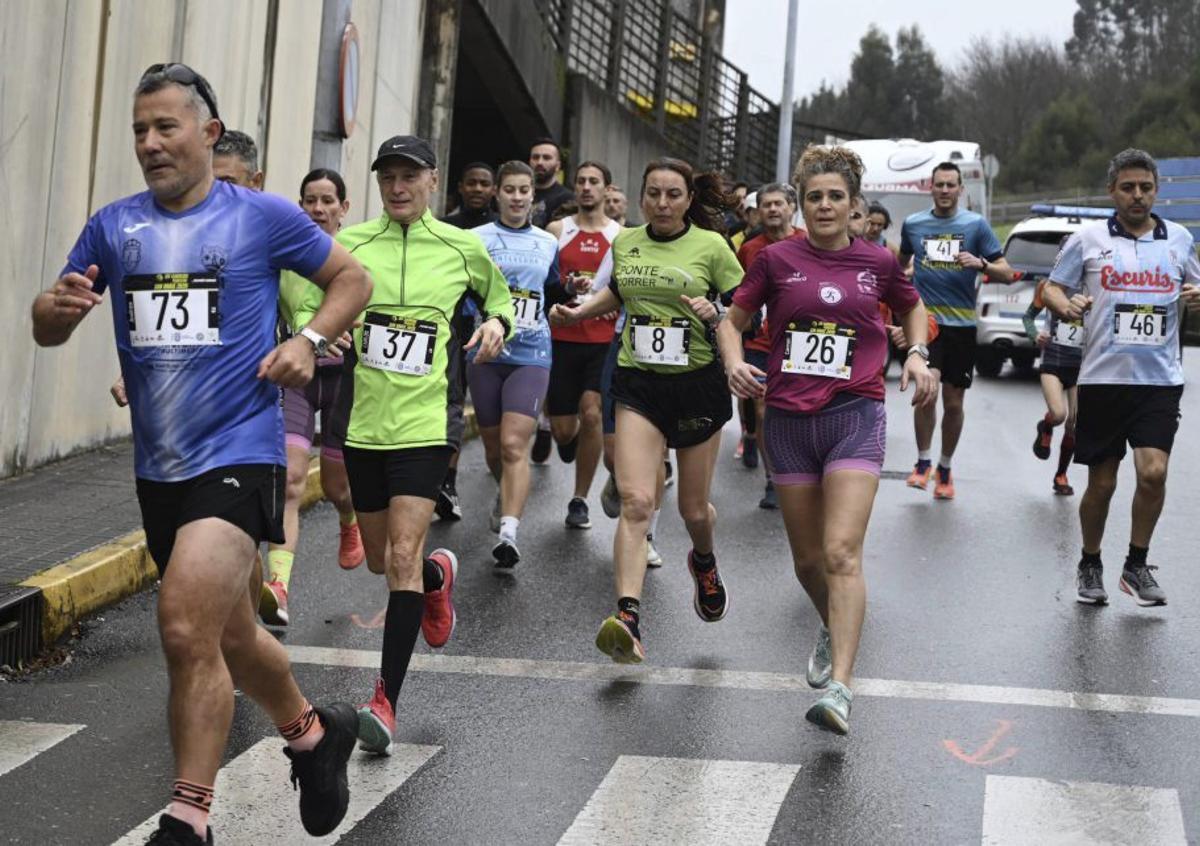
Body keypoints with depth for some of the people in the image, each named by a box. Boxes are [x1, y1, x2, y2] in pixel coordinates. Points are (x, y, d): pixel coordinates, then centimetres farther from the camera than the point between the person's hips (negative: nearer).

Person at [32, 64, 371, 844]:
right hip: (158, 466, 6)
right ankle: (314, 734, 44)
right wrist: (59, 306, -14)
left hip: (238, 452, -5)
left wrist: (309, 340, -9)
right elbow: (48, 329, 9)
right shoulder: (113, 226, 6)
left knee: (187, 630, -21)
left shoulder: (263, 216, -4)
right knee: (229, 638, 18)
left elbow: (353, 279, 8)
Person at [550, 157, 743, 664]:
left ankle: (704, 561, 48)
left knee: (693, 508, 11)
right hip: (638, 382, 2)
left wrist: (715, 315, -21)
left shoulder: (711, 246, -5)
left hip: (697, 381, -2)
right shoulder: (625, 243, 6)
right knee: (635, 501, -15)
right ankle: (628, 620, -23)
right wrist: (577, 312, 12)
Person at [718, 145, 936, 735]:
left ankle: (839, 687, -22)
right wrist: (734, 363, -9)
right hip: (788, 419, 2)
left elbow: (912, 308, 23)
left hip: (855, 417, -2)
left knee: (841, 553, -17)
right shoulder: (777, 260, 2)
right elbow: (732, 321, 11)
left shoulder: (877, 262, 4)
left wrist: (916, 355, 5)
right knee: (807, 560, 10)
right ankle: (833, 629, 43)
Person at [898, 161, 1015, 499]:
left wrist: (981, 263, -18)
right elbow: (901, 262, 26)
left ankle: (945, 469, 23)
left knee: (954, 402, 6)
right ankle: (923, 463, -3)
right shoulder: (913, 224, 6)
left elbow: (1006, 274, 0)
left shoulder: (976, 224, 1)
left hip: (962, 323, 0)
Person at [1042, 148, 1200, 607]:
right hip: (1103, 378, -1)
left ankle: (1137, 564, 8)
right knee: (1101, 483, 5)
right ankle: (1090, 566, 27)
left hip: (1160, 379, 1)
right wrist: (1066, 305, -15)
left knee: (1153, 471, -13)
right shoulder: (1088, 239, 2)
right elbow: (1052, 289, 7)